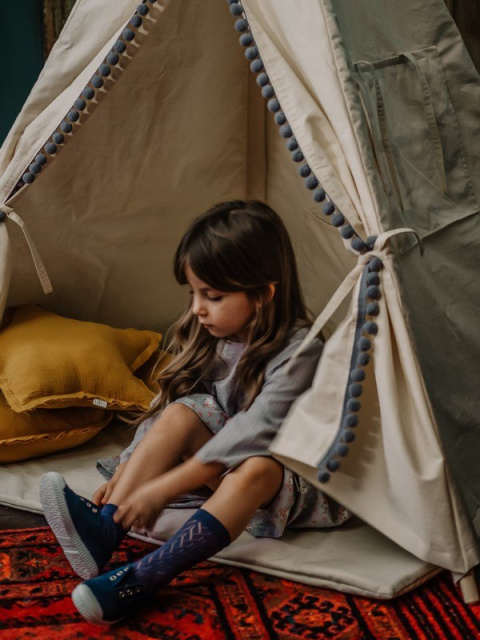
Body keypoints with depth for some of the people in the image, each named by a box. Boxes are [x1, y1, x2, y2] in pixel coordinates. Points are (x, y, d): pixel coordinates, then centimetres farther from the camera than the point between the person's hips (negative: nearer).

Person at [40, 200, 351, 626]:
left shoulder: (298, 351, -24)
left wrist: (164, 487, -34)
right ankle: (103, 530, -29)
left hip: (296, 480, -6)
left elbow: (253, 434, -32)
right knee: (181, 413, -18)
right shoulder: (210, 338, -1)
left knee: (254, 469, -38)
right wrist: (125, 472, -12)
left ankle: (143, 579, -45)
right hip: (226, 461, 7)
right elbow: (166, 404, 0)